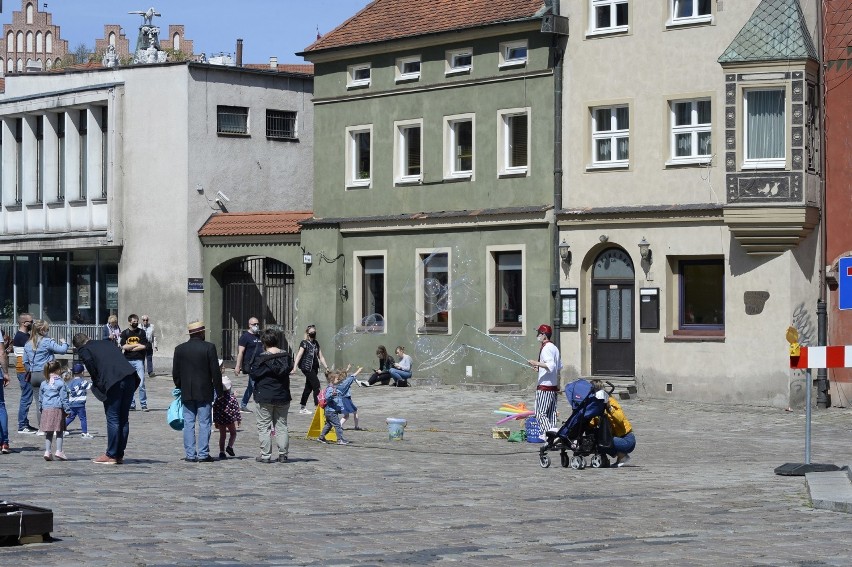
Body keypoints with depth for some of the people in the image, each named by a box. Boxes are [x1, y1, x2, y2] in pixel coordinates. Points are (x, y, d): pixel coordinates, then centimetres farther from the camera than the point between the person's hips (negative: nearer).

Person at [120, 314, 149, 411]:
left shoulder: (142, 332, 6)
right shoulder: (124, 333, 7)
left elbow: (144, 346, -5)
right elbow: (123, 346, -6)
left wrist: (130, 348, -6)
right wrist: (137, 345, -4)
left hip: (139, 360, -1)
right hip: (128, 361, 1)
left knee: (141, 383, -7)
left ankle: (144, 404, -2)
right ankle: (131, 405, 11)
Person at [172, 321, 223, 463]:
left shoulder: (180, 349, 3)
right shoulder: (209, 348, -8)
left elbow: (175, 373, 6)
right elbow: (215, 372, -7)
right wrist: (219, 391, 0)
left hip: (187, 393, 3)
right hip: (204, 392, -3)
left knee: (189, 423, 6)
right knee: (204, 423, 2)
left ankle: (190, 454, 4)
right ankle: (203, 454, 1)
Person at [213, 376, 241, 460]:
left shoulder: (218, 399, 1)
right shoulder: (232, 397, -7)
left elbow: (215, 410, 6)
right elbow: (236, 409, -7)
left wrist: (215, 421, 14)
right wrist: (238, 419, 1)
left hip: (220, 421, 3)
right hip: (230, 420, -3)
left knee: (222, 435, 9)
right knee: (233, 433, 15)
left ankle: (222, 452, 4)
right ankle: (230, 446, -8)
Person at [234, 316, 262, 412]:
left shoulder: (259, 336, 17)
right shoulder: (245, 336, -7)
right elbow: (240, 352, -12)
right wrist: (237, 366, -17)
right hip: (250, 366, -8)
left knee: (251, 386, 13)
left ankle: (243, 405, 22)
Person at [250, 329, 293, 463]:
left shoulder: (261, 357, -14)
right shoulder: (286, 355, 0)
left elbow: (254, 373, -10)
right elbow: (290, 368, 12)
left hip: (264, 397, -5)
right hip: (282, 396, 5)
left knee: (264, 427, 2)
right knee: (282, 426, 11)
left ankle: (265, 455, -1)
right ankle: (283, 454, 10)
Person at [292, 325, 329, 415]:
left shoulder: (316, 343, 14)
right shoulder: (304, 343, -8)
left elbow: (320, 357, 18)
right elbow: (299, 355, -16)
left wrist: (326, 367, 15)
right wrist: (294, 368, -25)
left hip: (314, 368, 7)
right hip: (307, 367, -7)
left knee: (309, 387, 11)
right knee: (316, 385, -12)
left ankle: (302, 407, 18)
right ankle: (318, 405, -11)